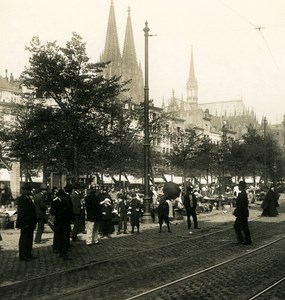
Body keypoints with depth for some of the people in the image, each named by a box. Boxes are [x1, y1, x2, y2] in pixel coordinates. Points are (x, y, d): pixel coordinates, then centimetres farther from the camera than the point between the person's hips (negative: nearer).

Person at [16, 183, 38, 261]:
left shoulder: (29, 198, 13)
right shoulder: (20, 199, -13)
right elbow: (20, 212, -17)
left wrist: (34, 222, 11)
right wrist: (24, 223, -20)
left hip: (30, 223, 8)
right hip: (25, 223, -8)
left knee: (29, 239, 14)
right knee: (24, 239, 0)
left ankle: (28, 254, 23)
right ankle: (22, 256, 7)